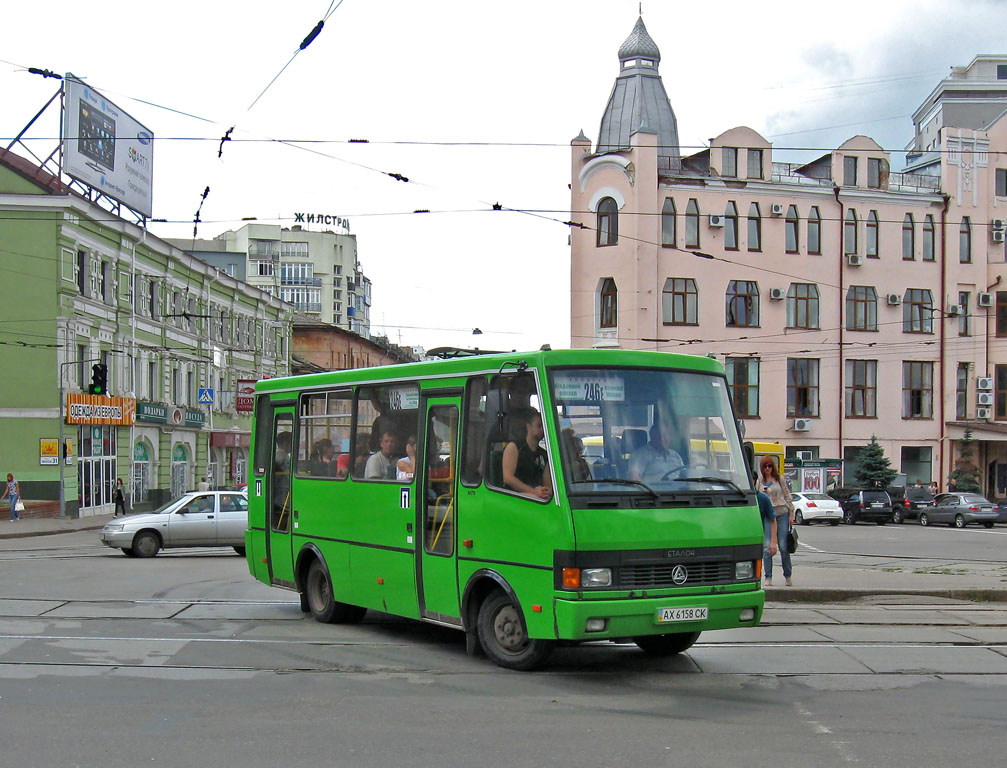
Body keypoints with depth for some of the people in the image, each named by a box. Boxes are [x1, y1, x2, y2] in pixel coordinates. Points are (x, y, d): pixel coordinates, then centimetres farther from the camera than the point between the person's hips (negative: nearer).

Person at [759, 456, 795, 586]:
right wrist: (761, 494, -9)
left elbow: (787, 496, 11)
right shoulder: (759, 482, 8)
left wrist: (791, 514, 6)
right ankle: (768, 577, 0)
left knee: (783, 546, -2)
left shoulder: (779, 479, 8)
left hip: (782, 514, 0)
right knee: (767, 547, -6)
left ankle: (788, 576, 11)